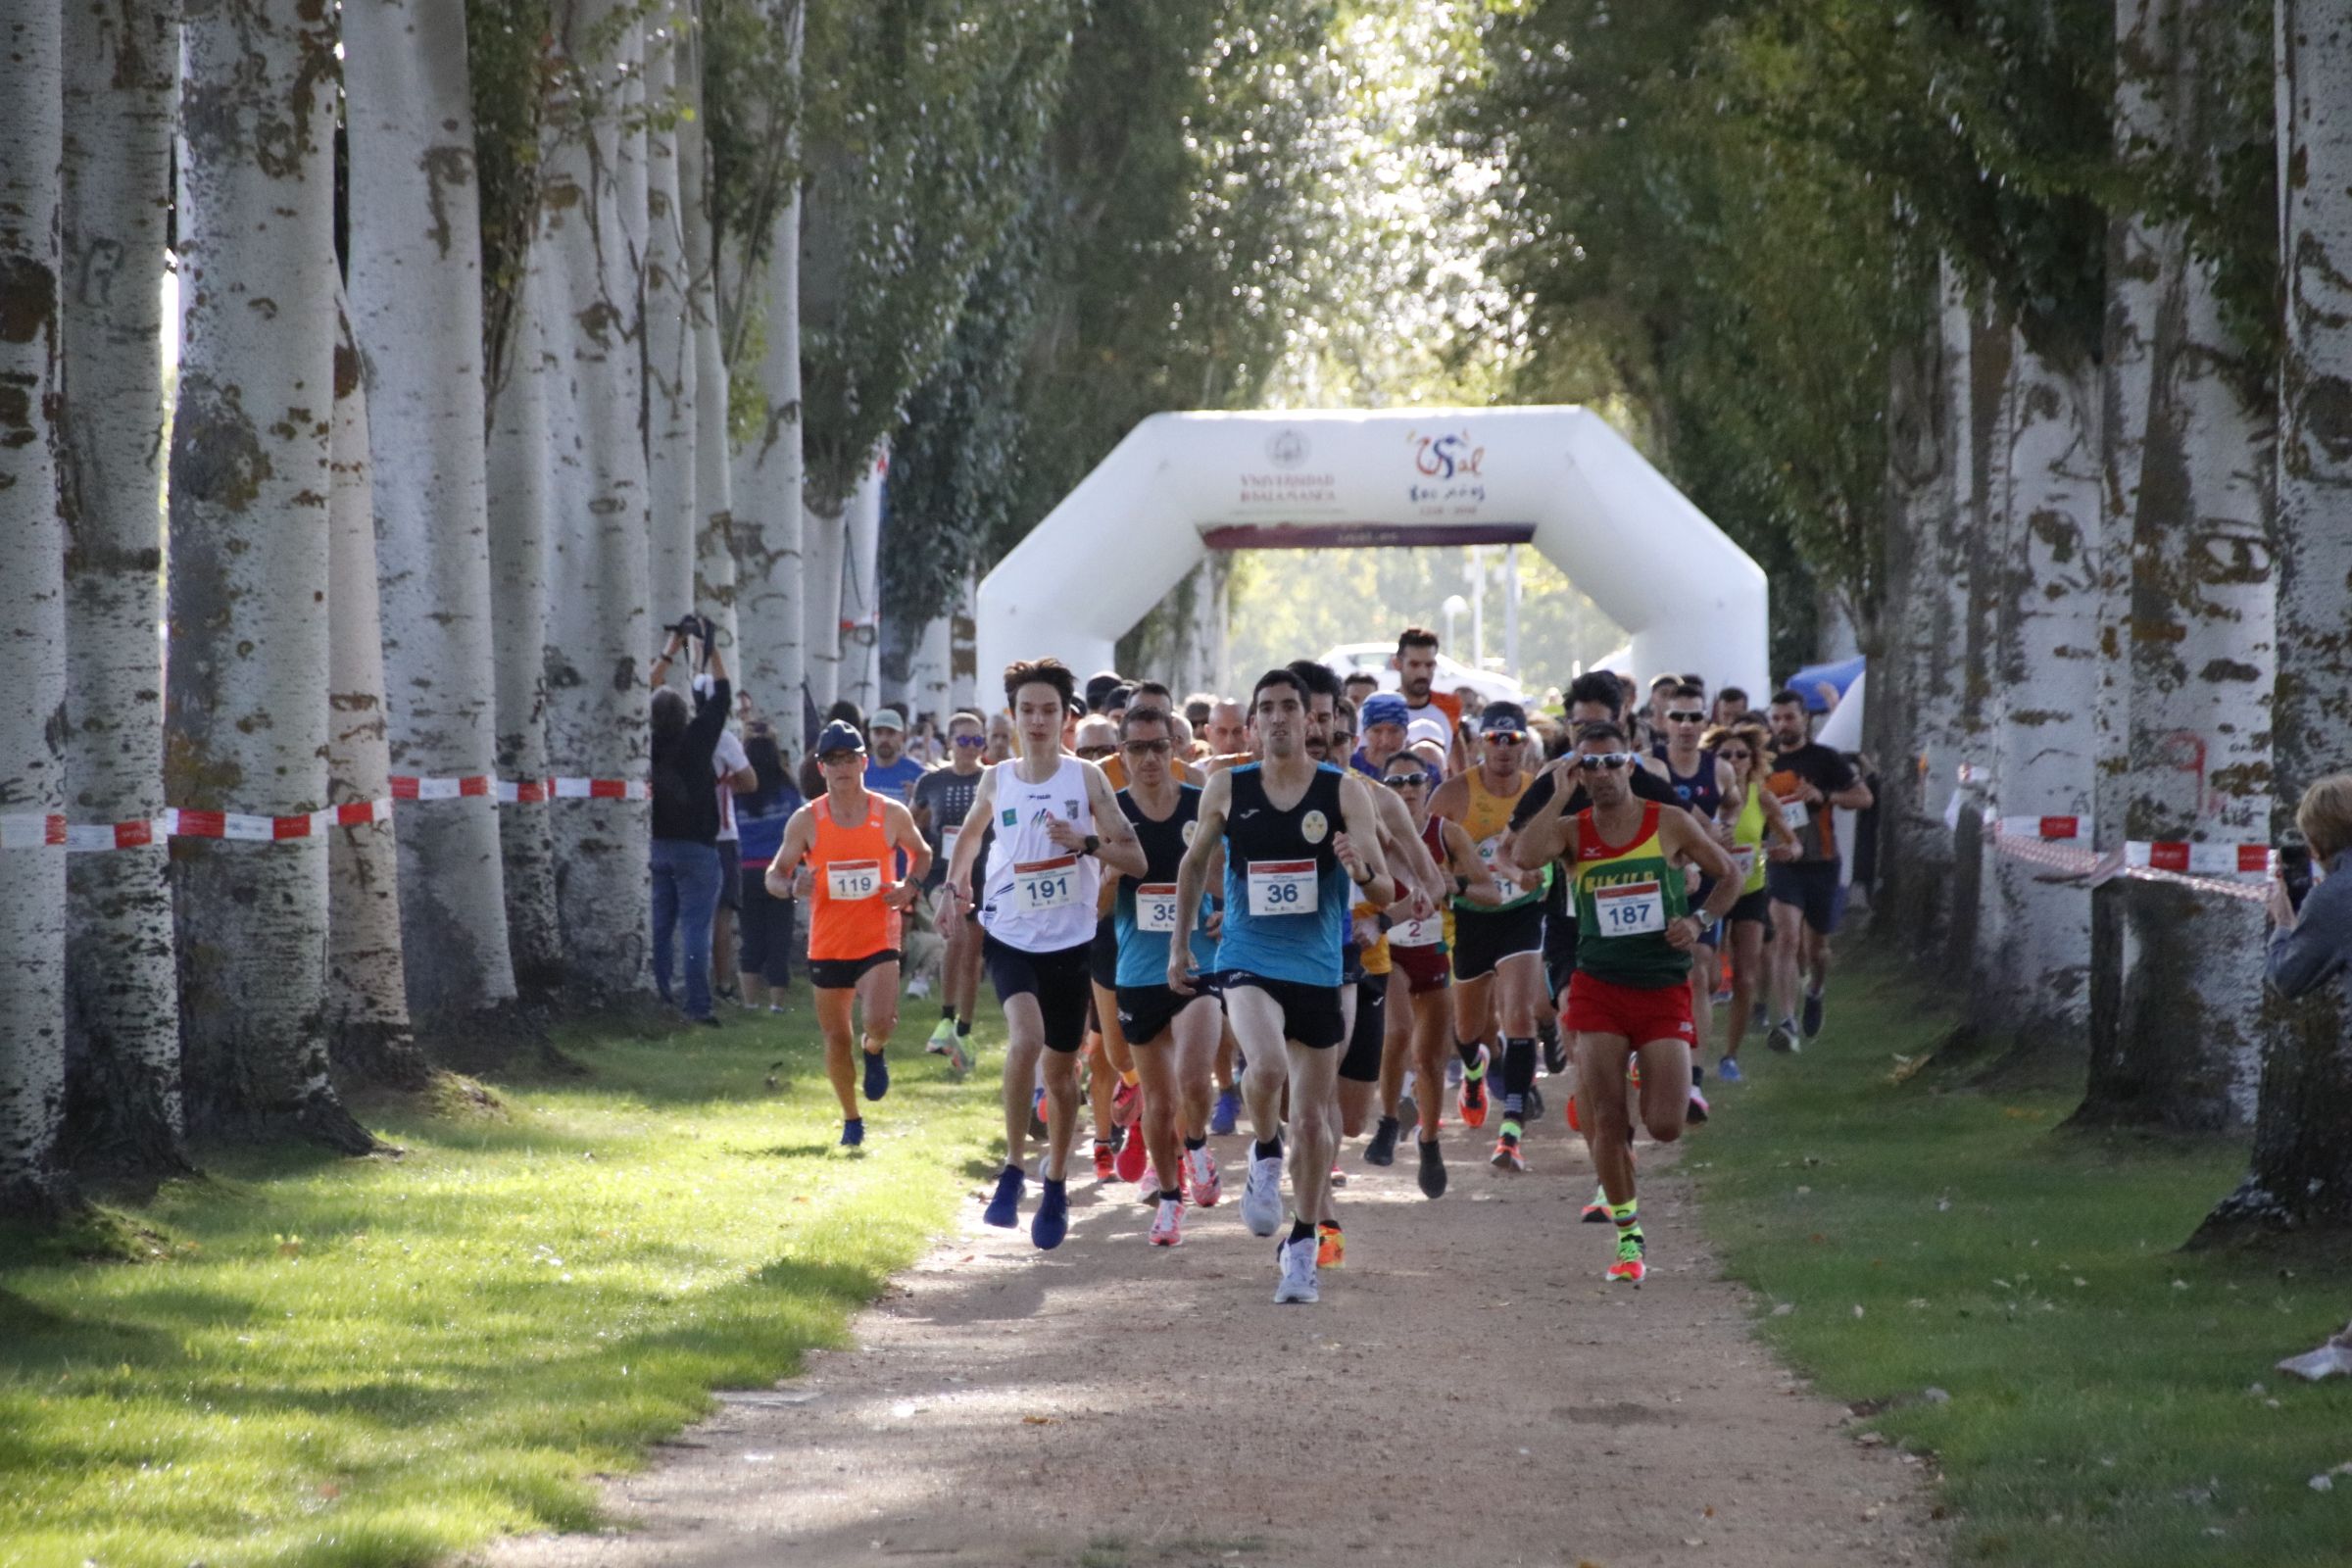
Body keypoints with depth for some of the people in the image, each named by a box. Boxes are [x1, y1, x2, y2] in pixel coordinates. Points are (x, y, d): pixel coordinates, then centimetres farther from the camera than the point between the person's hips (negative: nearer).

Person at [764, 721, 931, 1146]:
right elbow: (775, 875, 4)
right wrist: (793, 885, -20)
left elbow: (921, 853, 16)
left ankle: (875, 1051, 14)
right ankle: (851, 1120, 28)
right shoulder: (806, 821, -2)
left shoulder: (892, 815, -2)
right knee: (836, 1038, 8)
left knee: (880, 1023, -23)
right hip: (827, 946, 2)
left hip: (879, 940, -2)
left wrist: (910, 887, -4)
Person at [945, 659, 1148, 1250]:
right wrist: (956, 884, 11)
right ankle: (1013, 1169, -14)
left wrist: (1085, 842, -22)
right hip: (1009, 936, 0)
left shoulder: (1086, 778, -4)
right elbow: (970, 833, 24)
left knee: (1062, 1069, 9)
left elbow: (1134, 857, -6)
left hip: (1069, 941, 0)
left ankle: (1055, 1186, 29)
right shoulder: (996, 781, 2)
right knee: (1025, 1036, -26)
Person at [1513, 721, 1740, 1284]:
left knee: (1666, 1126, -8)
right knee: (1605, 1121, -6)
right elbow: (1528, 854, -22)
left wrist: (1699, 920, -7)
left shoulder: (1671, 824, -1)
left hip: (1663, 988, 0)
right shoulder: (1572, 831, 0)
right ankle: (1628, 1238, 10)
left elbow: (1729, 877, 11)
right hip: (1599, 986, 0)